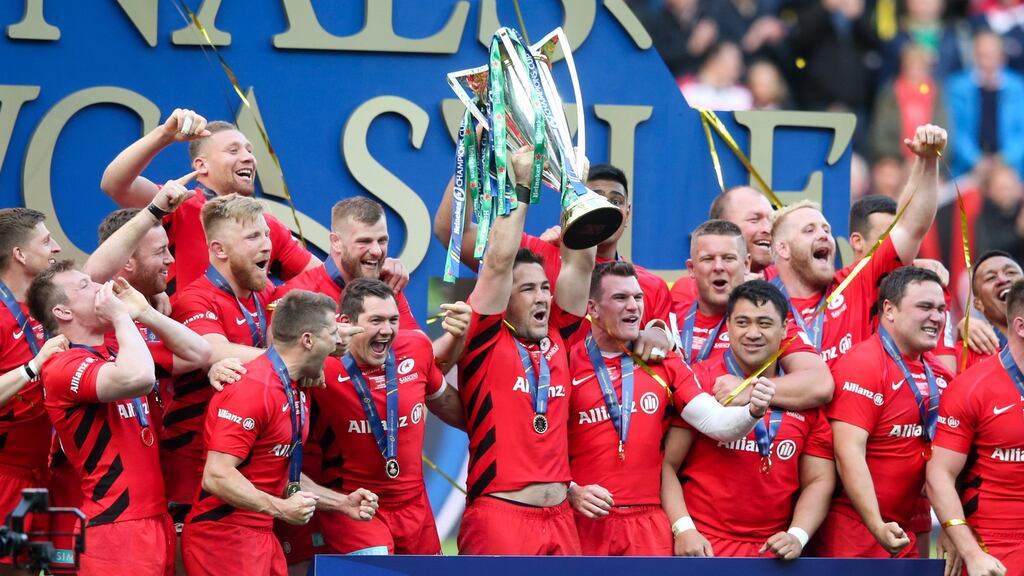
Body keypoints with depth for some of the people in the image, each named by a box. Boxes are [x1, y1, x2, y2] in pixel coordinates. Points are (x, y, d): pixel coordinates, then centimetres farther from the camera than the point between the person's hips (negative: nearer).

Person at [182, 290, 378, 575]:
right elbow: (217, 476, -23)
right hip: (225, 538, -9)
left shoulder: (297, 391, 12)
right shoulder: (252, 388, -19)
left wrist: (343, 503, 14)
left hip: (262, 537, 9)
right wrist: (280, 508, -25)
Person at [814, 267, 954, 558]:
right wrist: (876, 526, -29)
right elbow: (849, 452, -22)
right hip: (856, 531, -7)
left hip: (905, 533, 7)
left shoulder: (938, 370, 8)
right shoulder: (862, 365, -14)